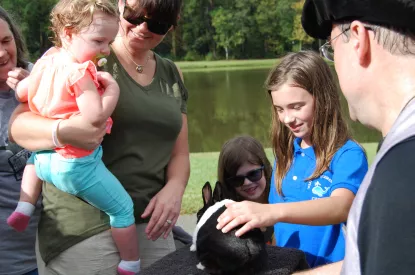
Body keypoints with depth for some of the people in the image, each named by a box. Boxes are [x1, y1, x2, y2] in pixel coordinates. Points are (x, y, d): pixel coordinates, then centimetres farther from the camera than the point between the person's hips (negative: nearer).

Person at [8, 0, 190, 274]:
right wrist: (63, 132, -33)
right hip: (84, 229, -5)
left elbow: (179, 153, 13)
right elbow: (19, 123, -12)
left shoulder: (172, 76, 10)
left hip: (149, 225, 5)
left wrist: (174, 189, -8)